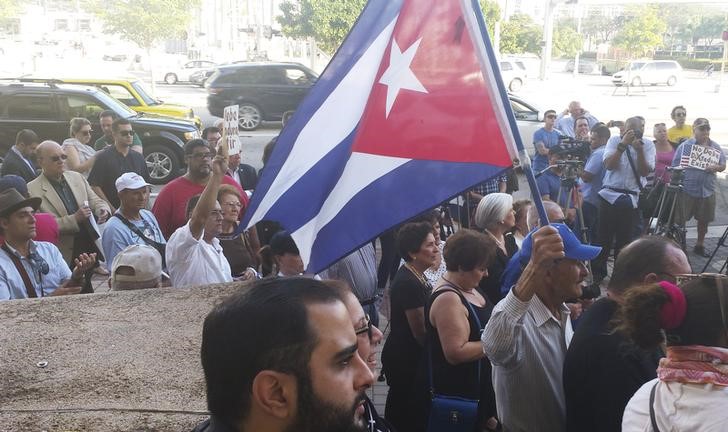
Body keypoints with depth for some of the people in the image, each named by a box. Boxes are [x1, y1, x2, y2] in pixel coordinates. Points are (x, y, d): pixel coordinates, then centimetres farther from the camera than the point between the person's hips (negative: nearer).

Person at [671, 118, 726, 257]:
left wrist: (715, 167, -10)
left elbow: (723, 165, 12)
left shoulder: (716, 147, 8)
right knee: (679, 220, -3)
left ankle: (699, 246, 31)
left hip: (707, 191, 4)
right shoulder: (685, 146, -4)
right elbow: (675, 167, -4)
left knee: (704, 220, 14)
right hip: (686, 190, -4)